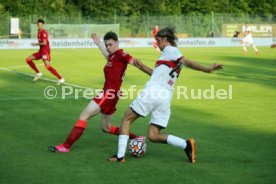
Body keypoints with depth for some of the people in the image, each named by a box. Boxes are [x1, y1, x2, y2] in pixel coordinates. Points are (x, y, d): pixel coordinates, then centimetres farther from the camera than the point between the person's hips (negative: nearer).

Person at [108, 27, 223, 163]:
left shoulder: (169, 50, 0)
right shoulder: (175, 58, 24)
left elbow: (186, 62, -14)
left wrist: (207, 70, -26)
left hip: (152, 92, -8)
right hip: (166, 99, 8)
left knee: (126, 119, 8)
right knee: (153, 136, 7)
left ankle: (120, 155, 1)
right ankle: (186, 144, -11)